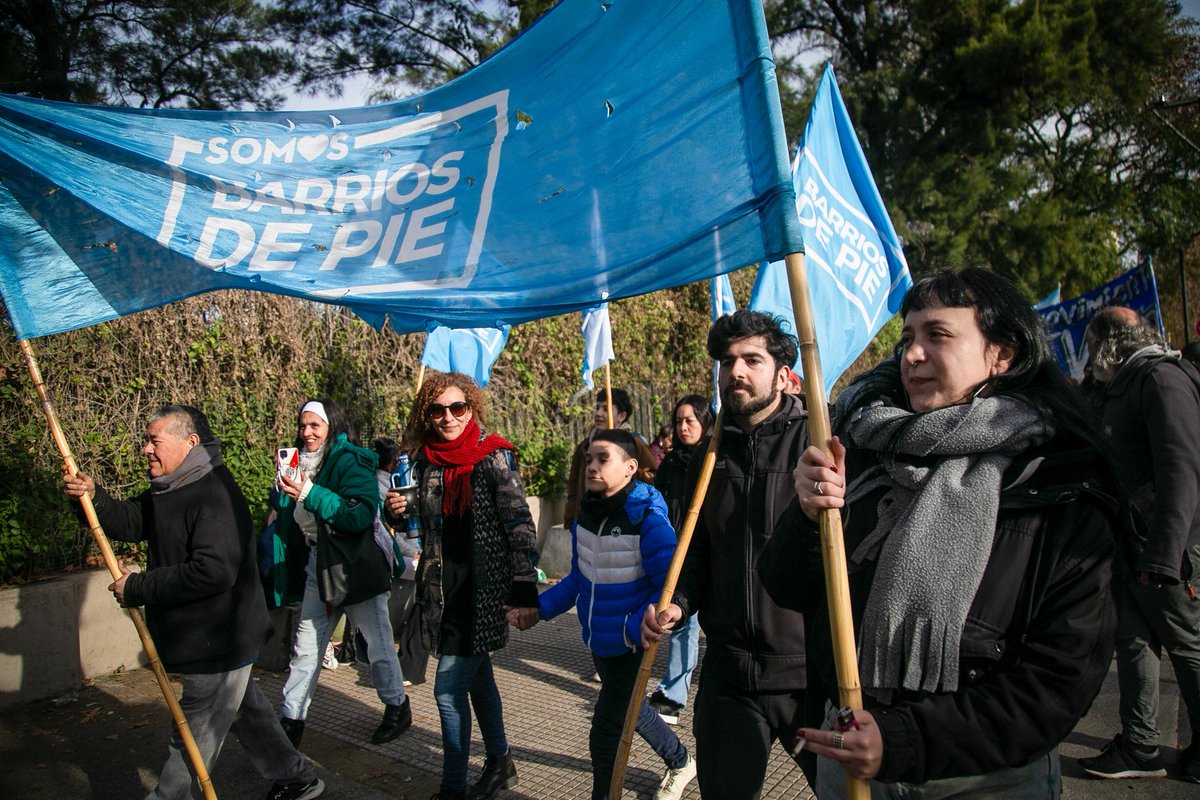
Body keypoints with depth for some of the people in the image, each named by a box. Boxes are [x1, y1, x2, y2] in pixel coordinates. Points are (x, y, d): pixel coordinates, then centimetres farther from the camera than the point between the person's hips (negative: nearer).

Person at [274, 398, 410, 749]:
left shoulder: (350, 462, -14)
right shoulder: (301, 463, 9)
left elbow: (362, 514, -27)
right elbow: (289, 522, 20)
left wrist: (311, 493, -31)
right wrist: (285, 489, -1)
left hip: (356, 567, -7)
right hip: (318, 565, 7)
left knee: (377, 643, 5)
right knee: (306, 646, 11)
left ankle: (398, 706, 24)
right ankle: (292, 720, 22)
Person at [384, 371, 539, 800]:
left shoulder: (494, 456, -12)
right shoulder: (425, 461, 4)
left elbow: (519, 524, -13)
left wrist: (524, 589, -17)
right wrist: (401, 511, -5)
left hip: (483, 588, -6)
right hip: (444, 588, 6)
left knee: (448, 688, -5)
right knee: (477, 678, 19)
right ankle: (500, 762, 39)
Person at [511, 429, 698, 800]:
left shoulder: (648, 520, -23)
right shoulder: (585, 514, -2)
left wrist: (635, 629, -36)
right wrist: (540, 608, 2)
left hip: (630, 645, -8)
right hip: (598, 640, 8)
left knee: (606, 732, -1)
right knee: (627, 708, 26)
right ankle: (681, 762, 52)